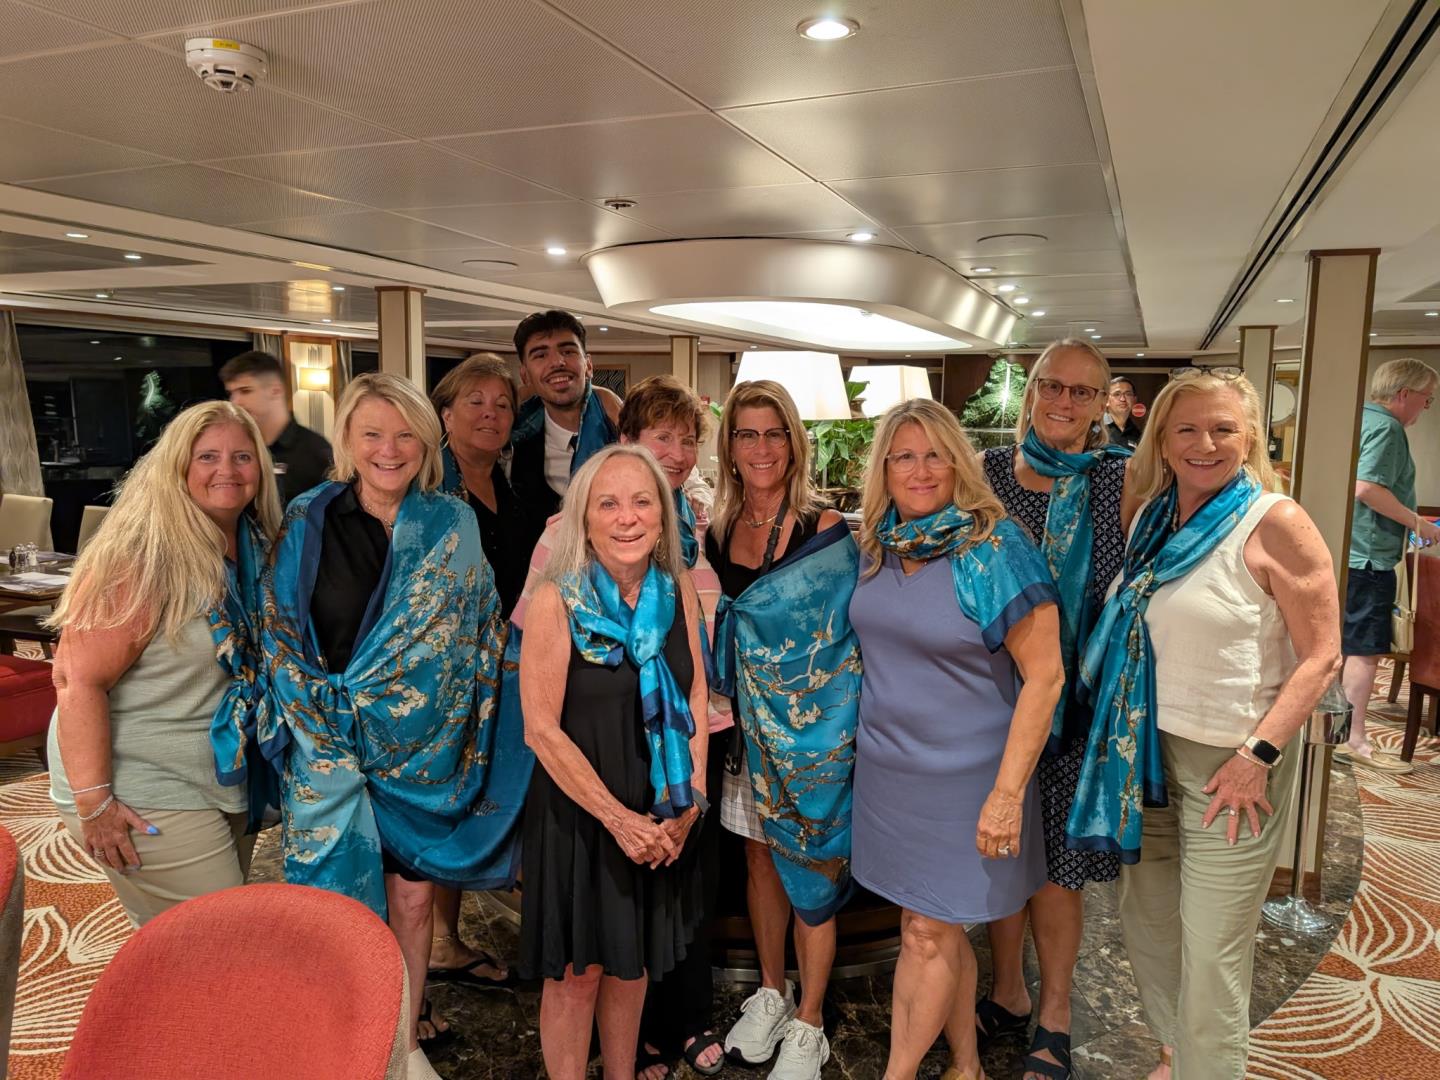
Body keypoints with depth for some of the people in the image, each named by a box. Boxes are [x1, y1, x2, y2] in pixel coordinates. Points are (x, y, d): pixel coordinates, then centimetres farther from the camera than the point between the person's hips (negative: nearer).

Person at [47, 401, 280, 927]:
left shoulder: (256, 547, 2)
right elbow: (77, 680, -22)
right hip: (148, 799, -7)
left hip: (227, 781, 7)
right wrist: (93, 801, -23)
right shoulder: (141, 558, -20)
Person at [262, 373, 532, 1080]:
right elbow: (281, 637, -2)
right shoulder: (308, 522, -4)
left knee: (413, 896, 12)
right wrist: (324, 744, -8)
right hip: (334, 751, -1)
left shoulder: (454, 526, -2)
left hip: (426, 751, 1)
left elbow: (481, 637, 4)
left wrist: (468, 739, 1)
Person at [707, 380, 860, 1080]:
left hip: (812, 726, -4)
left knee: (810, 865, 7)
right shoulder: (717, 533, 2)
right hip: (748, 724, 5)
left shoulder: (825, 531, -12)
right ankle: (771, 992, 39)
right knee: (759, 860, 18)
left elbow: (850, 638, -11)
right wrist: (723, 700, 3)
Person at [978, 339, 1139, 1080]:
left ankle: (1054, 1018, 29)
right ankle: (1008, 994, 36)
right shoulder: (989, 470, 3)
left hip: (1075, 698, -3)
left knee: (1054, 860, 7)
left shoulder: (1121, 478, -5)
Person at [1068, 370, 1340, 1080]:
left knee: (1212, 951, 5)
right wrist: (1122, 733, 7)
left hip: (1231, 762, -6)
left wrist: (1259, 756, -19)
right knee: (1145, 926, 20)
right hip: (1150, 751, 7)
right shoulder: (1151, 521, 5)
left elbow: (1322, 656, -14)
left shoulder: (1274, 524, -14)